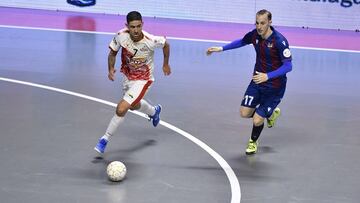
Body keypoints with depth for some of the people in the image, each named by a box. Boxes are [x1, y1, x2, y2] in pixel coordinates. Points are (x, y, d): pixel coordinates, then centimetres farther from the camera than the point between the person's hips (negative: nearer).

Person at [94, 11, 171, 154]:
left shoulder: (151, 41, -31)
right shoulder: (121, 36, -25)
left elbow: (166, 44, -8)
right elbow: (113, 52, -4)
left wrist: (166, 65, 4)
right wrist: (111, 69, -20)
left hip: (142, 79, -5)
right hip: (127, 76, 5)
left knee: (121, 109, -18)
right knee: (134, 106, 30)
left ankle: (105, 139, 2)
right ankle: (154, 111, 63)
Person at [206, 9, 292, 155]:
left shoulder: (279, 40, -25)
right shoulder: (254, 35, -7)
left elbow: (288, 66, -25)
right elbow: (242, 41, 17)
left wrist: (268, 76, -35)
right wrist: (221, 48, 9)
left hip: (274, 86, -6)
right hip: (257, 80, 6)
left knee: (257, 120, -7)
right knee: (244, 113, -2)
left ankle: (253, 142, 27)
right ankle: (270, 113, 29)